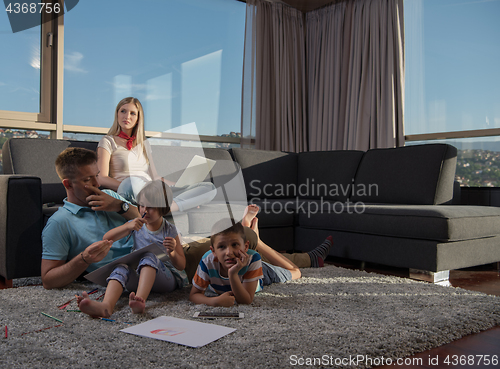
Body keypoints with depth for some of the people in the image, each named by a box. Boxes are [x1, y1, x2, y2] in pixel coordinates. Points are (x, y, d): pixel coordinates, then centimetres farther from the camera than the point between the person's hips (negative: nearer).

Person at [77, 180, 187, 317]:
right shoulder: (136, 225, 11)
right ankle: (106, 306, -57)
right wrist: (128, 227, -13)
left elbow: (181, 266, 2)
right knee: (121, 267, -30)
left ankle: (141, 300, -57)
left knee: (149, 256, -34)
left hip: (167, 278, -3)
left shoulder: (169, 230, 2)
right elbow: (107, 239, 3)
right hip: (138, 276, 3)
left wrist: (172, 253, -21)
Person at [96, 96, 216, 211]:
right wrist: (133, 189, -20)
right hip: (128, 195, -6)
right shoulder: (108, 142, 9)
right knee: (133, 182, -44)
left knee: (210, 188, -12)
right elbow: (102, 178, -5)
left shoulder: (144, 144, 26)